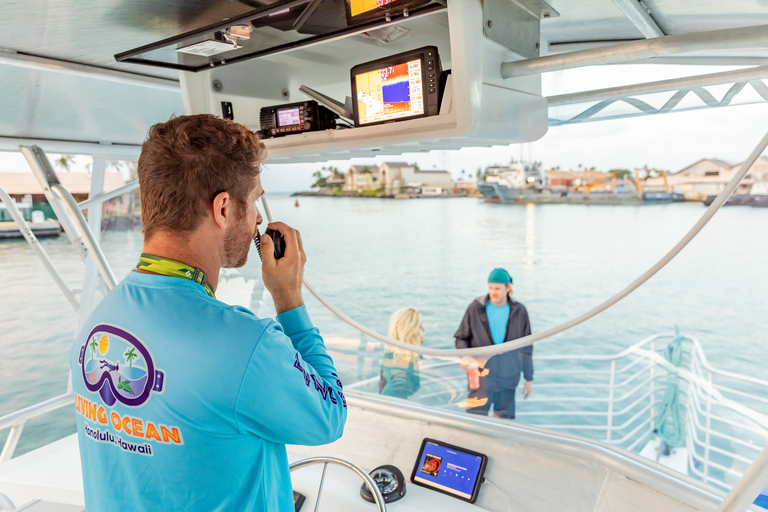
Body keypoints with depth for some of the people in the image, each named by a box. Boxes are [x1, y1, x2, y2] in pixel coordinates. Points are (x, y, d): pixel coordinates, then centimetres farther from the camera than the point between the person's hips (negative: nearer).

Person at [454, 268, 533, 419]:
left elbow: (526, 348, 9)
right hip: (480, 376, -2)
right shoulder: (475, 308, -4)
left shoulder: (519, 311, 2)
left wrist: (529, 378, 10)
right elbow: (461, 338, 5)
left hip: (508, 379, 2)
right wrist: (464, 355, -16)